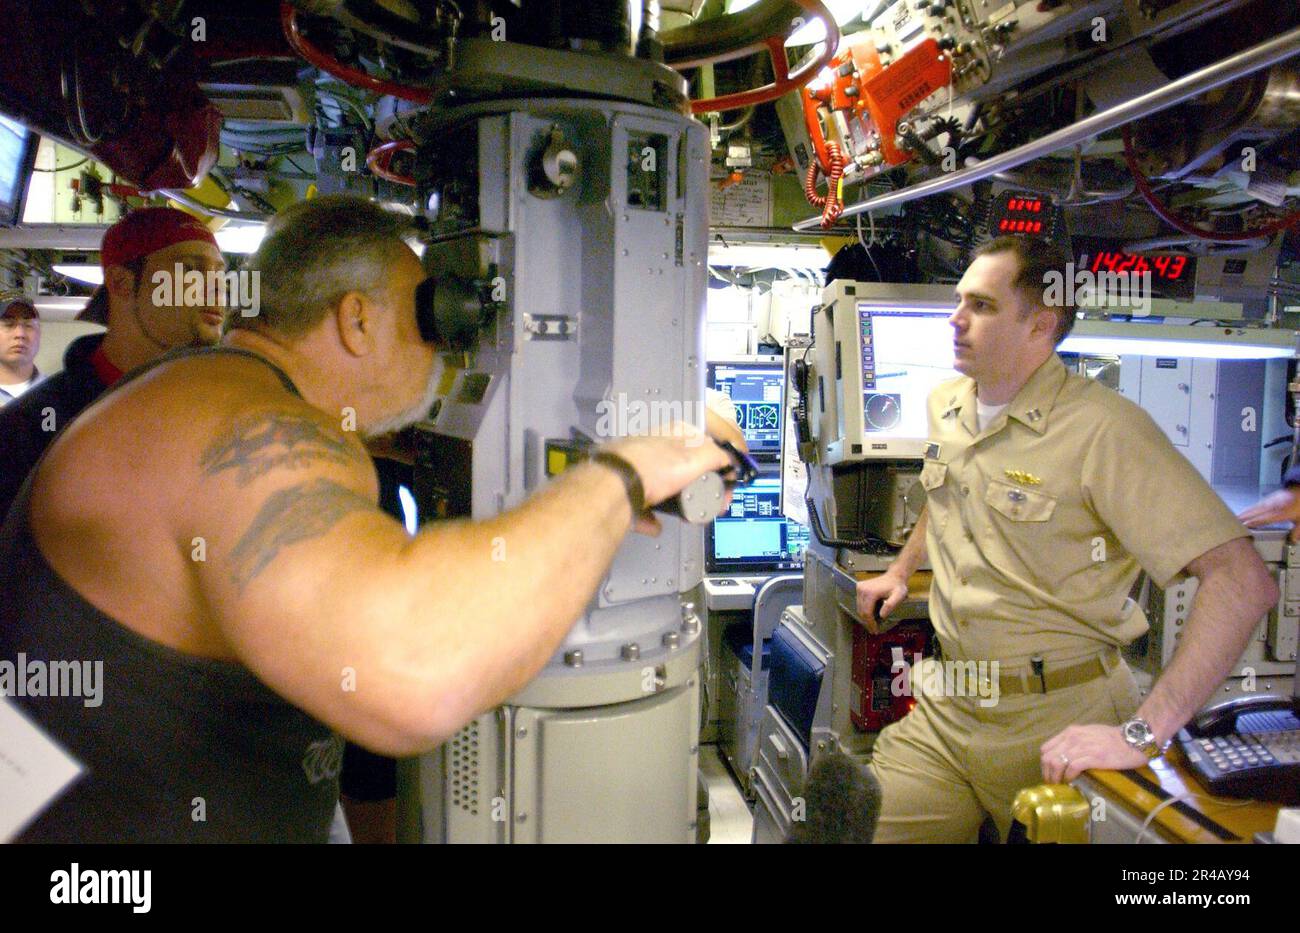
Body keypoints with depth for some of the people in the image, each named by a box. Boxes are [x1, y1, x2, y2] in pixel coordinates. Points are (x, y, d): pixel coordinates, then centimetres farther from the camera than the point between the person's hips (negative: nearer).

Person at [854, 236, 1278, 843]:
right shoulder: (945, 407, 5)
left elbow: (1243, 581, -25)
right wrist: (899, 573, 27)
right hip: (944, 708, 6)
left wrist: (1141, 735, -29)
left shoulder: (1103, 428, -19)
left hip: (1059, 724, -5)